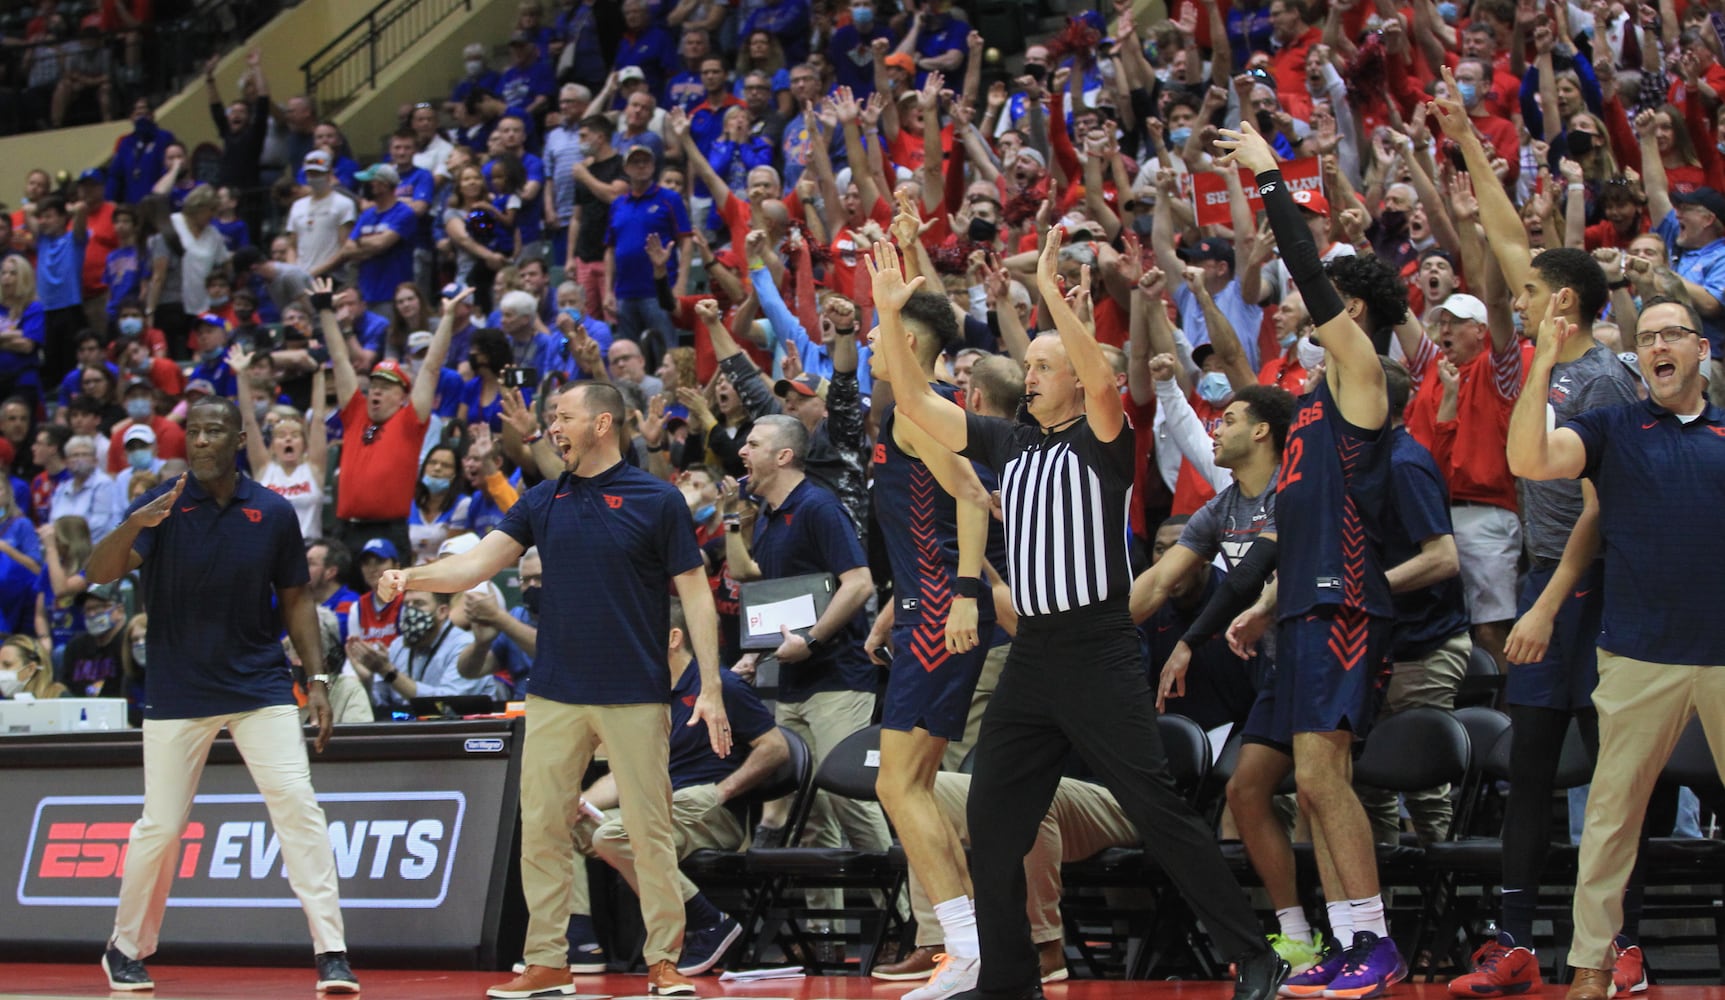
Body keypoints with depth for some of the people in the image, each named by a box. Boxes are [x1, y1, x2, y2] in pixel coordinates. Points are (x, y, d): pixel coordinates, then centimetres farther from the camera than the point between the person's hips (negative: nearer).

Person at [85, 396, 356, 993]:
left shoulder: (274, 513, 0)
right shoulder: (162, 507, -5)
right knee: (160, 826, 3)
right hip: (177, 693, -1)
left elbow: (295, 598, 10)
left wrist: (317, 678, 2)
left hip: (261, 688, 1)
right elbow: (99, 573, -17)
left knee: (297, 804, -12)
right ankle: (126, 950, 23)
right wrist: (133, 527, -37)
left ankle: (331, 952, -11)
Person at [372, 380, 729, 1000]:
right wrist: (411, 578, -15)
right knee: (541, 829, 3)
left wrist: (710, 688, -8)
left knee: (650, 830, -2)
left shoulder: (657, 500, -2)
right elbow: (478, 564, 4)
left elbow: (695, 595, -2)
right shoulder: (542, 502, 10)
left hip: (635, 695, -4)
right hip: (554, 694, 4)